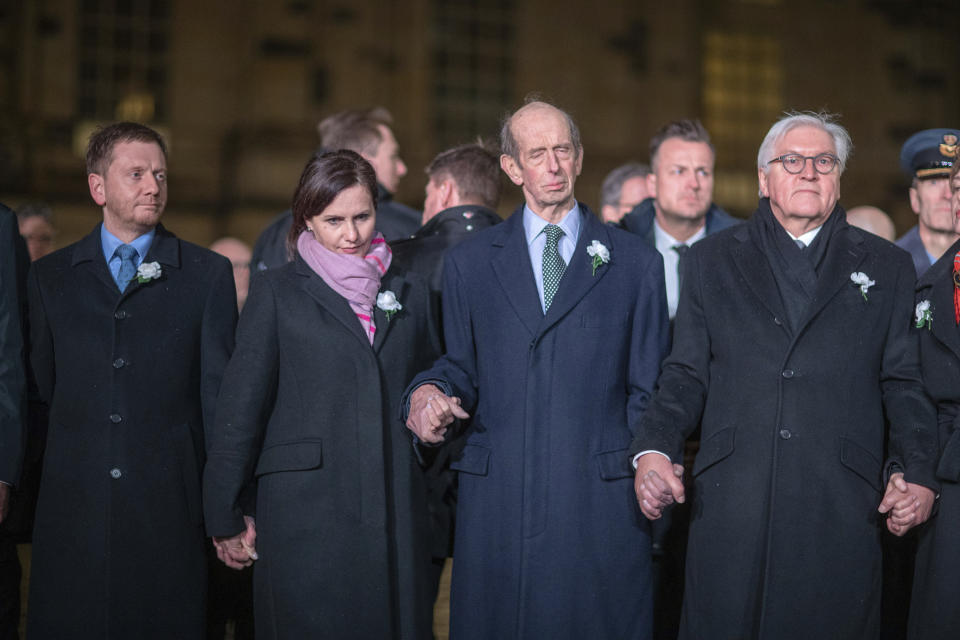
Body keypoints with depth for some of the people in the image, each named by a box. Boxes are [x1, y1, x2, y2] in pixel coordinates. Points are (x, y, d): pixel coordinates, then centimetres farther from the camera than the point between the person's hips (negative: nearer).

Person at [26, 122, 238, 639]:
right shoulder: (50, 277, 11)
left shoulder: (208, 275, 6)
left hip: (169, 509, -1)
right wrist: (17, 489, 5)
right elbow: (39, 390, 12)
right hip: (72, 511, 1)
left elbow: (221, 393, 3)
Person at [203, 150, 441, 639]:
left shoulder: (409, 293, 13)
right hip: (305, 513, -3)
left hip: (398, 517, 3)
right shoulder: (276, 293, 2)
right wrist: (227, 517, -1)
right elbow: (240, 407, 1)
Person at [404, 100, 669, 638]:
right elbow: (461, 366, 15)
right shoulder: (469, 263, 12)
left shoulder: (635, 263, 9)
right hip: (496, 500, 1)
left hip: (601, 504, -1)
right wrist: (429, 393, -7)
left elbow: (649, 392, 8)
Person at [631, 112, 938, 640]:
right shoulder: (712, 260, 14)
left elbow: (904, 384, 9)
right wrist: (654, 449, -7)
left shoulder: (887, 268, 14)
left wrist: (915, 473, -6)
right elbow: (686, 374, 9)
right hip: (731, 499, 0)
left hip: (841, 510, 0)